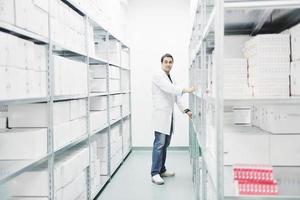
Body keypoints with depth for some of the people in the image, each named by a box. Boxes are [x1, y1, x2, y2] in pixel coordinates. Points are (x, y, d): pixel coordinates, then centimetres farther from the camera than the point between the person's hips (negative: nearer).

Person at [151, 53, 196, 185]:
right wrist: (186, 90, -29)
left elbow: (176, 97, 14)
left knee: (165, 144, 10)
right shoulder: (158, 76, -5)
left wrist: (185, 110, 3)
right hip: (161, 115, -8)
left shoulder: (171, 79, 19)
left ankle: (162, 170, 19)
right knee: (159, 144, -10)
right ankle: (155, 174, -6)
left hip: (169, 116, 8)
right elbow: (169, 88, -21)